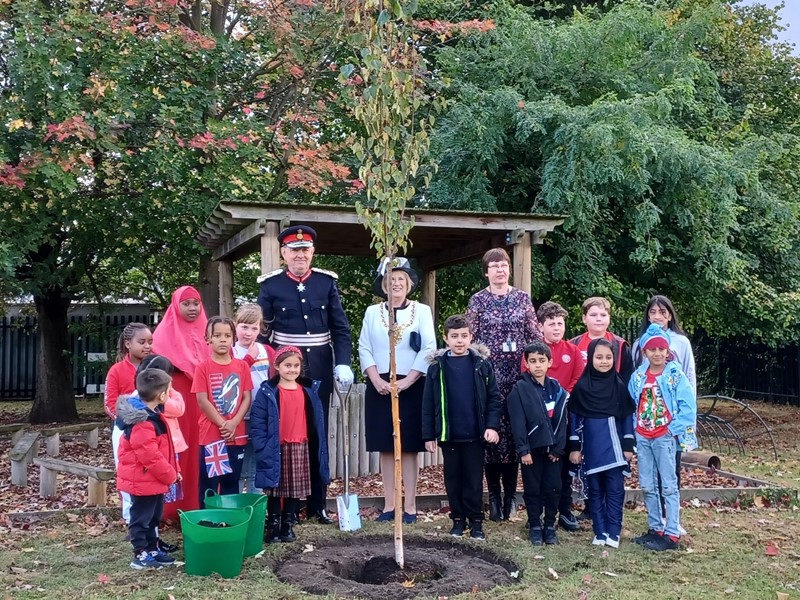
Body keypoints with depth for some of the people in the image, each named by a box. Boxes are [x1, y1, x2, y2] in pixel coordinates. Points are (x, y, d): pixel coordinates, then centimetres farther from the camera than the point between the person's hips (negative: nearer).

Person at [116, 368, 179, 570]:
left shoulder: (150, 415, 8)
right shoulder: (142, 423, -26)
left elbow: (162, 450, 17)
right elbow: (150, 456, -27)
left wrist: (172, 471, 15)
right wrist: (170, 475, -16)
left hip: (154, 479, 10)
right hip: (143, 481, -10)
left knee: (153, 517, 19)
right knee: (141, 518, 2)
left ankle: (152, 549, 30)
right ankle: (141, 555, 11)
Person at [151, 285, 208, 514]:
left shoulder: (205, 331, 13)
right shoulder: (165, 333, 1)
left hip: (201, 401, 4)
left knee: (198, 453, 4)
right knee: (176, 452, -4)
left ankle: (198, 505, 11)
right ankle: (173, 506, 2)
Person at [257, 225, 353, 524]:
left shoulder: (327, 282, 3)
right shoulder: (270, 284, -1)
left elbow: (340, 328, 3)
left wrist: (343, 363, -8)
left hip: (320, 368, 2)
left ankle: (318, 504, 17)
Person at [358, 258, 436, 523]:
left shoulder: (422, 311, 3)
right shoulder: (372, 312, 8)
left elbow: (429, 349, -4)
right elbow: (364, 349, 4)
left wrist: (407, 381, -12)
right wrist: (377, 380, -9)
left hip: (412, 387, -2)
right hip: (379, 388, 2)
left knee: (409, 447, 0)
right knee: (386, 447, 4)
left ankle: (410, 505, 5)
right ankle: (389, 504, 10)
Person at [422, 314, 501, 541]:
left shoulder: (481, 364, -1)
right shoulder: (437, 366, 0)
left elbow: (494, 397, 1)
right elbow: (428, 404, 2)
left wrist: (492, 425, -9)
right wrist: (429, 435, 0)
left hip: (475, 435, -1)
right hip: (448, 435, 1)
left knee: (474, 480, 6)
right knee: (453, 479, 10)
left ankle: (476, 520, 17)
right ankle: (458, 519, 23)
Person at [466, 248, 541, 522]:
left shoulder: (522, 298, 8)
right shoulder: (478, 300, 3)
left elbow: (535, 335, 9)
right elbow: (470, 337, 3)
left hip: (518, 371, 2)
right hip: (489, 372, -1)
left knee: (515, 430, 2)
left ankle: (510, 493, 14)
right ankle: (494, 495, 8)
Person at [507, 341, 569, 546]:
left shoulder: (557, 389, 4)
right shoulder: (520, 389, -7)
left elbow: (562, 421, 3)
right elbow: (518, 422, -10)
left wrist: (558, 448, -4)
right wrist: (523, 450, -14)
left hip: (552, 448, 3)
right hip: (531, 448, -3)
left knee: (553, 488, 7)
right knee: (532, 489, 7)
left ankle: (550, 525, 21)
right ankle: (534, 526, 20)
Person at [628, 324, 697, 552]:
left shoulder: (676, 375, -8)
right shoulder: (638, 376, 6)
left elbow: (688, 406, -10)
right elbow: (631, 404, 13)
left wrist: (673, 430, -13)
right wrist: (633, 430, 4)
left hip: (664, 437, -5)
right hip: (642, 437, 5)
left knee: (668, 486, -2)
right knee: (647, 486, 10)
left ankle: (672, 535, 1)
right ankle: (655, 529, 22)